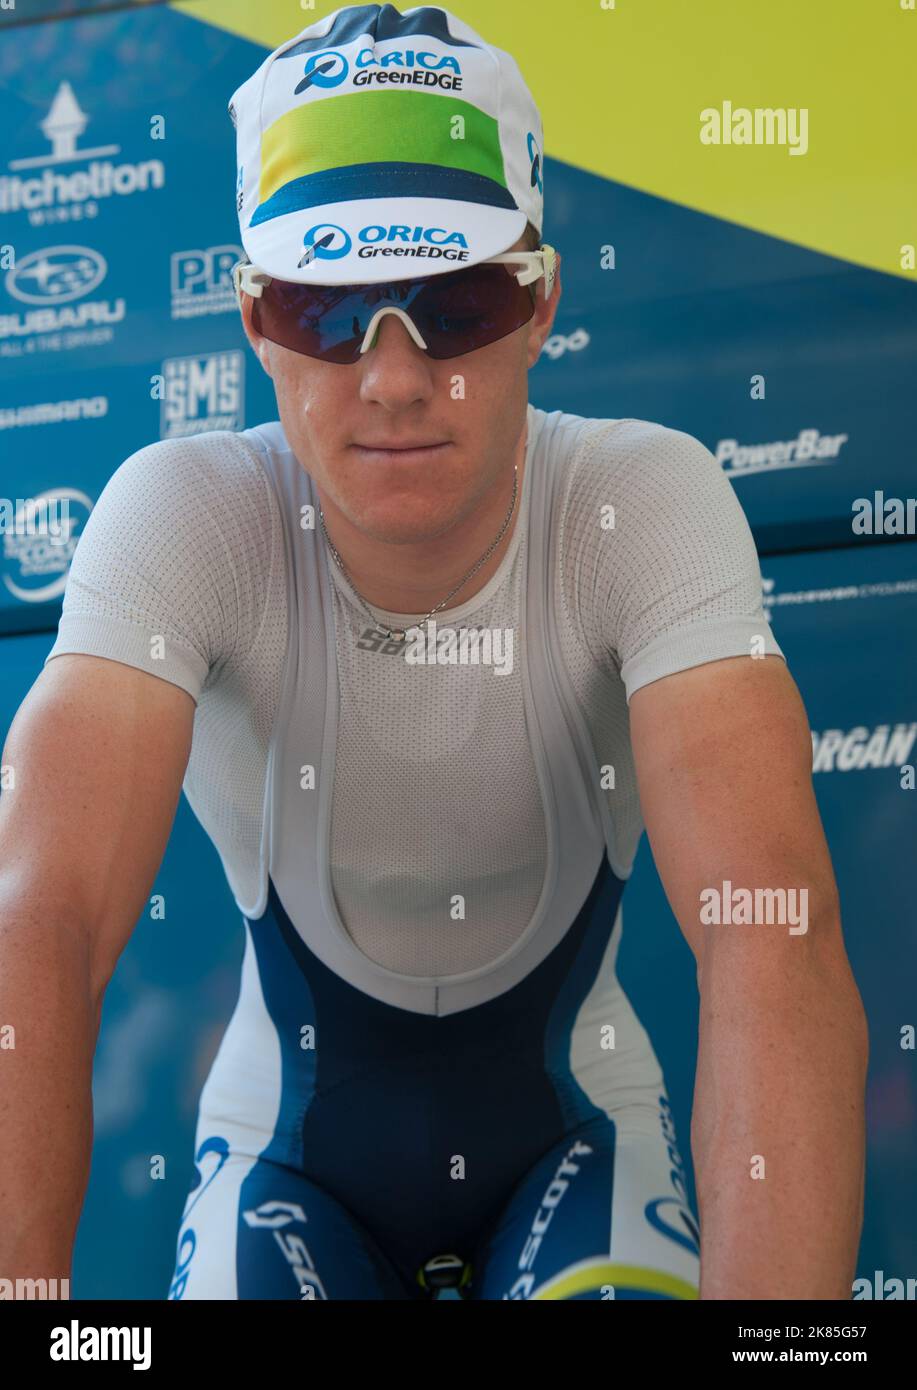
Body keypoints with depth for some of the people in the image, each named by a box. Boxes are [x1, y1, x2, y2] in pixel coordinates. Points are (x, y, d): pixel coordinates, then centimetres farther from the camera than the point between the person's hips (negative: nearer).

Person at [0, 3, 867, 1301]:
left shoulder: (649, 502, -22)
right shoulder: (184, 515, -22)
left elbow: (773, 944, -34)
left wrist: (769, 1310, -49)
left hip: (573, 1121, 0)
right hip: (293, 1140, 0)